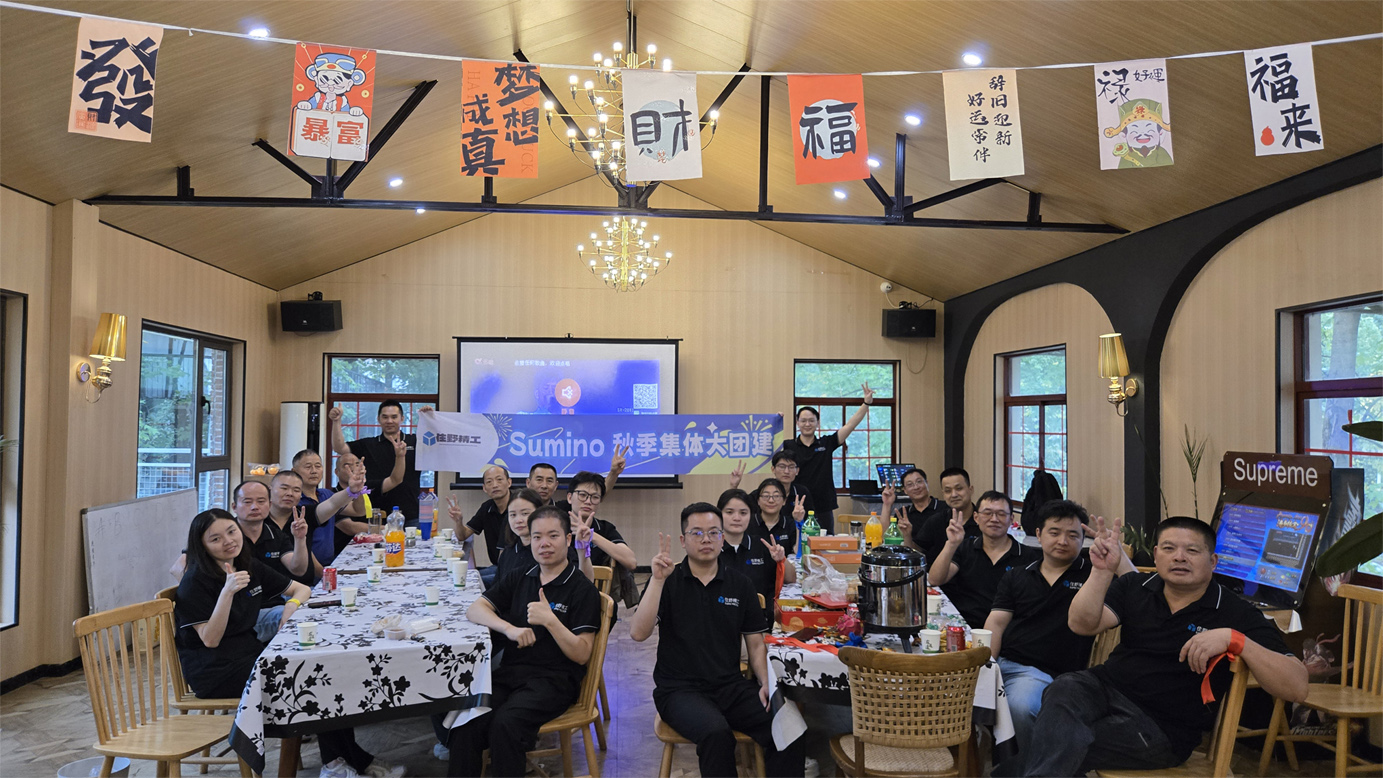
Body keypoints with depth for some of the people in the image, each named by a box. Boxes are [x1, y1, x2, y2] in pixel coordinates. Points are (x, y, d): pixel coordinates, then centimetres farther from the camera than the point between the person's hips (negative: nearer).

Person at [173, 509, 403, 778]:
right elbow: (210, 640, -19)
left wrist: (292, 603, -8)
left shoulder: (250, 567, 8)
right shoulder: (196, 582, -12)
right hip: (214, 672, -7)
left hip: (250, 652, 7)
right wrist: (227, 592, -30)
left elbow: (302, 588, 16)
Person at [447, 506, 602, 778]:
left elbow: (582, 654, -5)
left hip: (553, 679, -4)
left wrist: (550, 620, -18)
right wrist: (510, 628, -8)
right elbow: (475, 609, 10)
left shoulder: (583, 590, 0)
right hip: (508, 672, 5)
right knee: (467, 720, -25)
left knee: (505, 723, -32)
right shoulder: (518, 579, 18)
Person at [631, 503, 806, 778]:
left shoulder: (740, 585, 11)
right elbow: (638, 633, -11)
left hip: (731, 686, 3)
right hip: (679, 689, -3)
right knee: (716, 732, -35)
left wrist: (765, 683, -5)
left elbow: (756, 643, 13)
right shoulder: (667, 581, 3)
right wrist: (657, 580, -18)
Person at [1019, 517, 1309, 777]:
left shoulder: (1237, 614, -2)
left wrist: (1234, 638, -25)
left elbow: (1296, 687, -11)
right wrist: (1102, 571, -17)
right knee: (1065, 689, -32)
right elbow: (1082, 624, -4)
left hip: (1162, 727, -4)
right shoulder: (1135, 586, 10)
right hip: (1105, 687, 4)